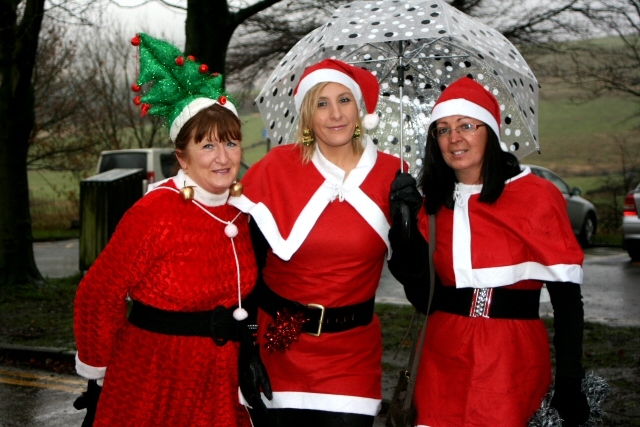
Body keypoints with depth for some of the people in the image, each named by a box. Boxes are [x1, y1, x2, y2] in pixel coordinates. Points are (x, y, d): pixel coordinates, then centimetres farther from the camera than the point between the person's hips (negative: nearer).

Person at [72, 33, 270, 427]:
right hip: (154, 384, -5)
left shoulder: (241, 209, 0)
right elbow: (98, 297, -12)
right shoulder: (155, 213, -18)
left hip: (220, 379, 6)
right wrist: (99, 374, -3)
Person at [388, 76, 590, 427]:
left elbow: (567, 296, -6)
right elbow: (423, 299, 3)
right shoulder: (432, 207, 8)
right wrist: (406, 227, -8)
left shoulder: (536, 196, -5)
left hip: (511, 360, -3)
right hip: (443, 357, 3)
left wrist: (569, 383, -10)